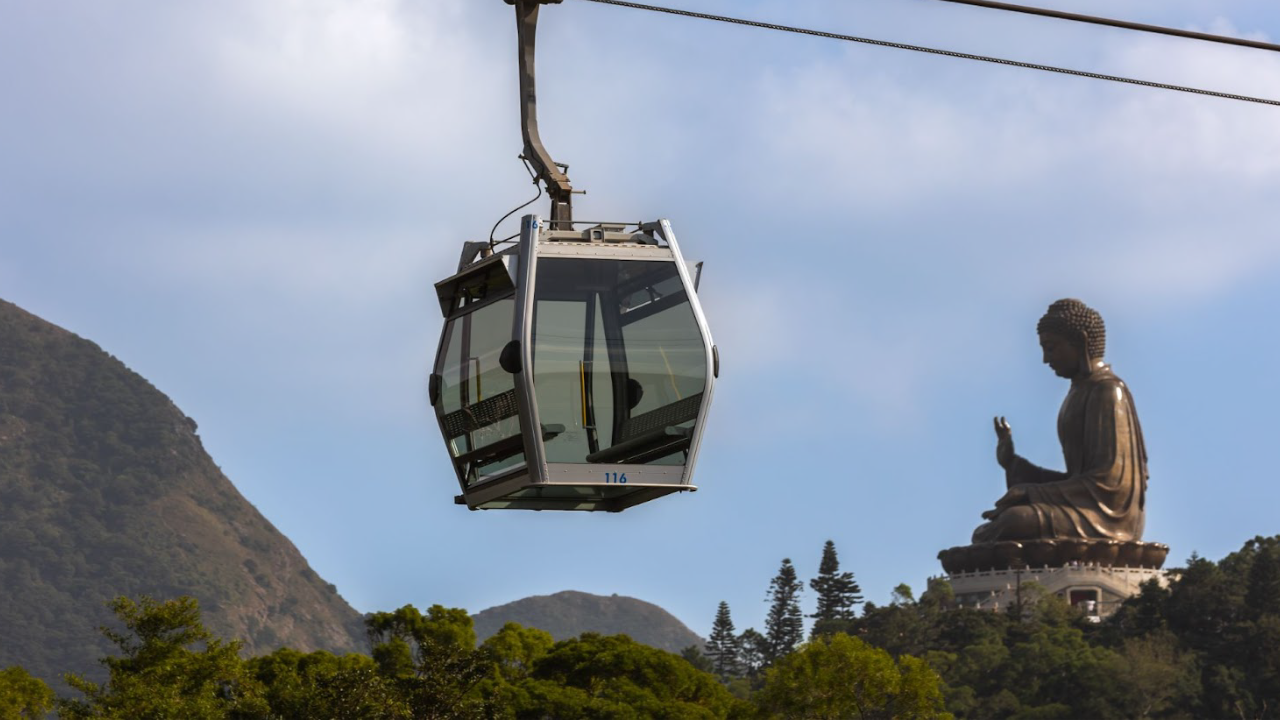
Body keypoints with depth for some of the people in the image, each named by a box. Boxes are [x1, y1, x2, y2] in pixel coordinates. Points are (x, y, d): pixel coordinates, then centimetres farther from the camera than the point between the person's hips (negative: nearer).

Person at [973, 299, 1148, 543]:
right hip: (1082, 512, 10)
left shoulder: (1108, 392, -8)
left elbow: (1109, 480, -17)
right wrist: (1013, 464, 10)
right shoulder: (1080, 393, 21)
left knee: (1014, 525, -30)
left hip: (1106, 515, -10)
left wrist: (1033, 494, -17)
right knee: (984, 535, -3)